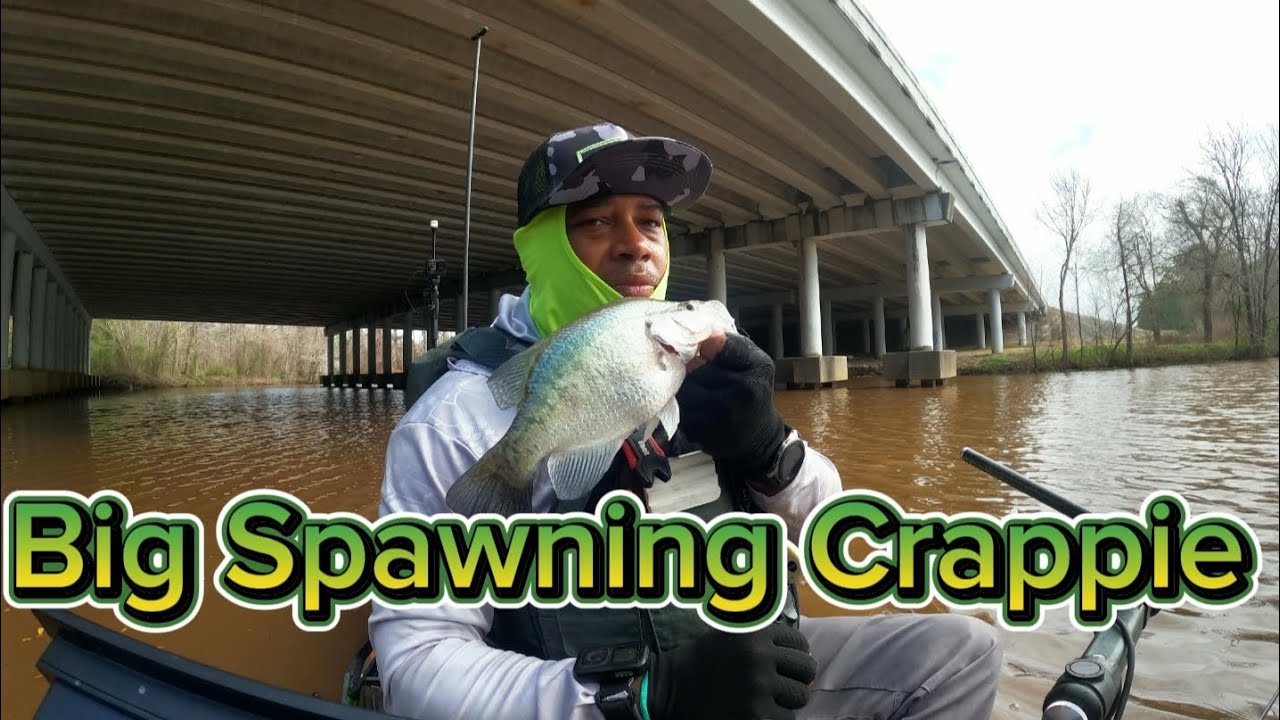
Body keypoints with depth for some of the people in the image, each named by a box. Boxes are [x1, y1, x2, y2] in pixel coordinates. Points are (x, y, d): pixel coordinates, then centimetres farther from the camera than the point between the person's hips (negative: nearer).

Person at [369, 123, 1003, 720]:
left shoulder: (698, 367, -1)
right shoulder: (456, 419, -15)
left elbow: (822, 526, 4)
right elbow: (418, 663, -18)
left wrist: (767, 448, -19)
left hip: (747, 657, 5)